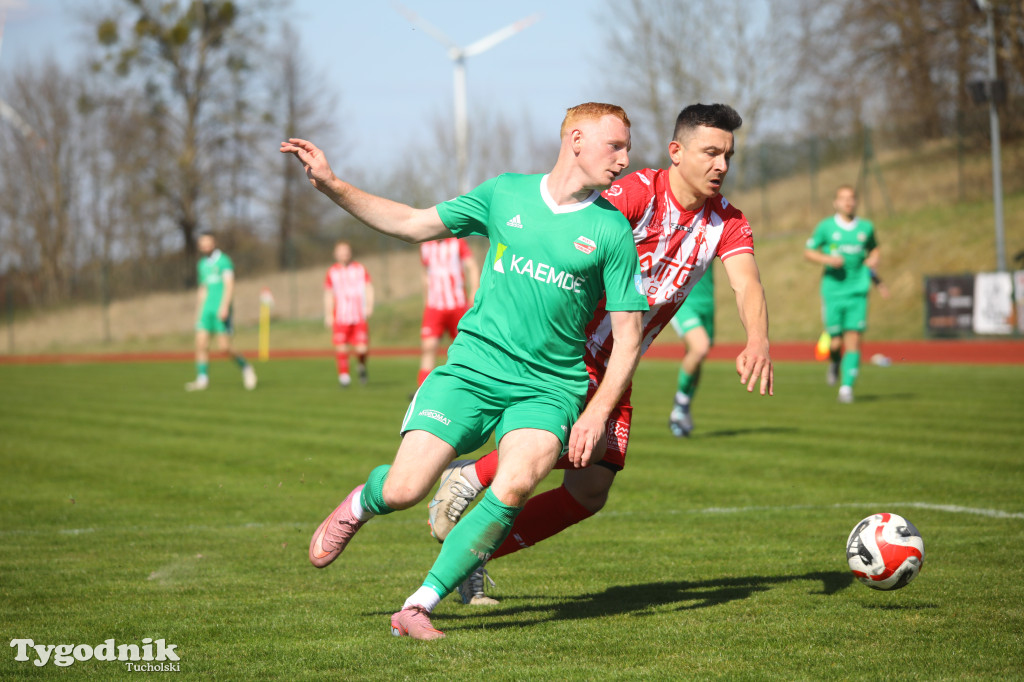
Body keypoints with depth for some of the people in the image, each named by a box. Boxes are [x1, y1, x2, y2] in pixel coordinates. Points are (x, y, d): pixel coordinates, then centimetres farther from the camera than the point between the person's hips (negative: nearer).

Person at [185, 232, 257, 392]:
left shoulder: (224, 261, -4)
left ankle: (244, 366, 15)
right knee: (201, 344, -9)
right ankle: (202, 380, -7)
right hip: (206, 310, 6)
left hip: (221, 311, -6)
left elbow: (229, 286, -12)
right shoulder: (202, 264, 17)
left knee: (224, 348, -9)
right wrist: (198, 311, 22)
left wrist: (225, 307, -24)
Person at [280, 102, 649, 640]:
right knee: (402, 491, -13)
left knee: (514, 485, -30)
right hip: (472, 368, 1)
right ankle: (360, 503, 26)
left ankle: (420, 605, -19)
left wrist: (597, 413, -10)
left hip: (549, 388, -1)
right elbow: (413, 224, 15)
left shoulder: (612, 231, 1)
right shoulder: (505, 194, 6)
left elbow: (627, 336, 2)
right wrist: (331, 185, 8)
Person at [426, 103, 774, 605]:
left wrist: (757, 342, -36)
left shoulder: (726, 222, -1)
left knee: (590, 494, 0)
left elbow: (747, 284, -15)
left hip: (616, 368, 7)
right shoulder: (638, 192, -18)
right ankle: (469, 479, -9)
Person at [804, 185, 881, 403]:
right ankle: (835, 363, 32)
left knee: (853, 341, -9)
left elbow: (874, 248, 25)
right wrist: (827, 259, -12)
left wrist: (874, 259, 2)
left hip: (857, 293, 1)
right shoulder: (826, 227, -1)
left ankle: (847, 387, -6)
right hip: (833, 292, -1)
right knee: (836, 342, -2)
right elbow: (808, 252, 5)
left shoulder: (866, 228, 7)